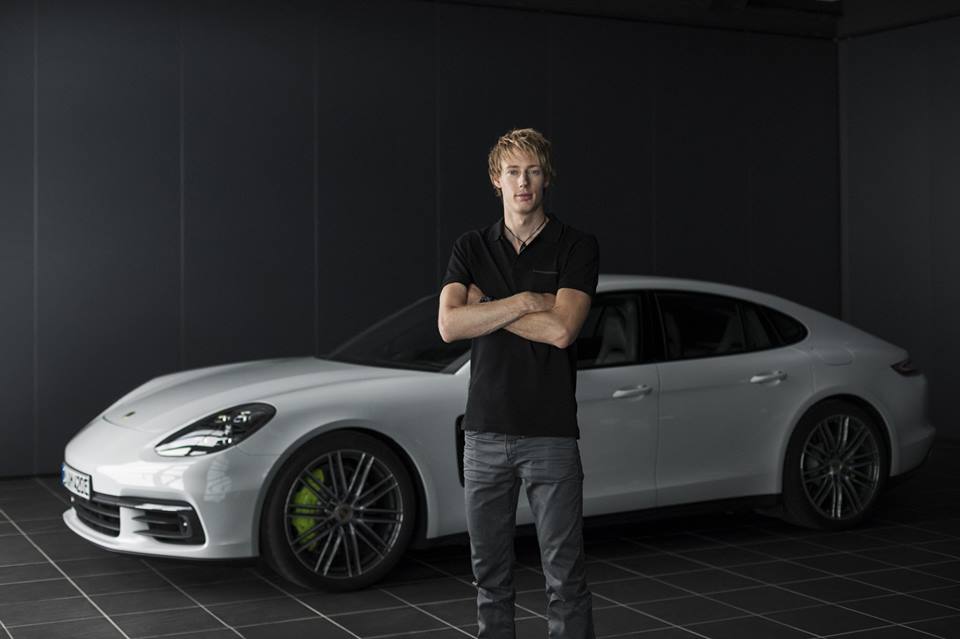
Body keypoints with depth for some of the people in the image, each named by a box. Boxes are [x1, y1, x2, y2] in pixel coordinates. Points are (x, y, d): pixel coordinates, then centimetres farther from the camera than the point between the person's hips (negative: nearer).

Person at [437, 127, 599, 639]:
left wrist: (486, 306, -7)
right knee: (490, 573, 11)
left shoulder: (576, 247, -2)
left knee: (564, 575, 1)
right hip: (485, 432, 3)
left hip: (551, 434, -3)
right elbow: (449, 325, -8)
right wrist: (524, 301, -13)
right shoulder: (471, 248, 8)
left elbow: (561, 329, -16)